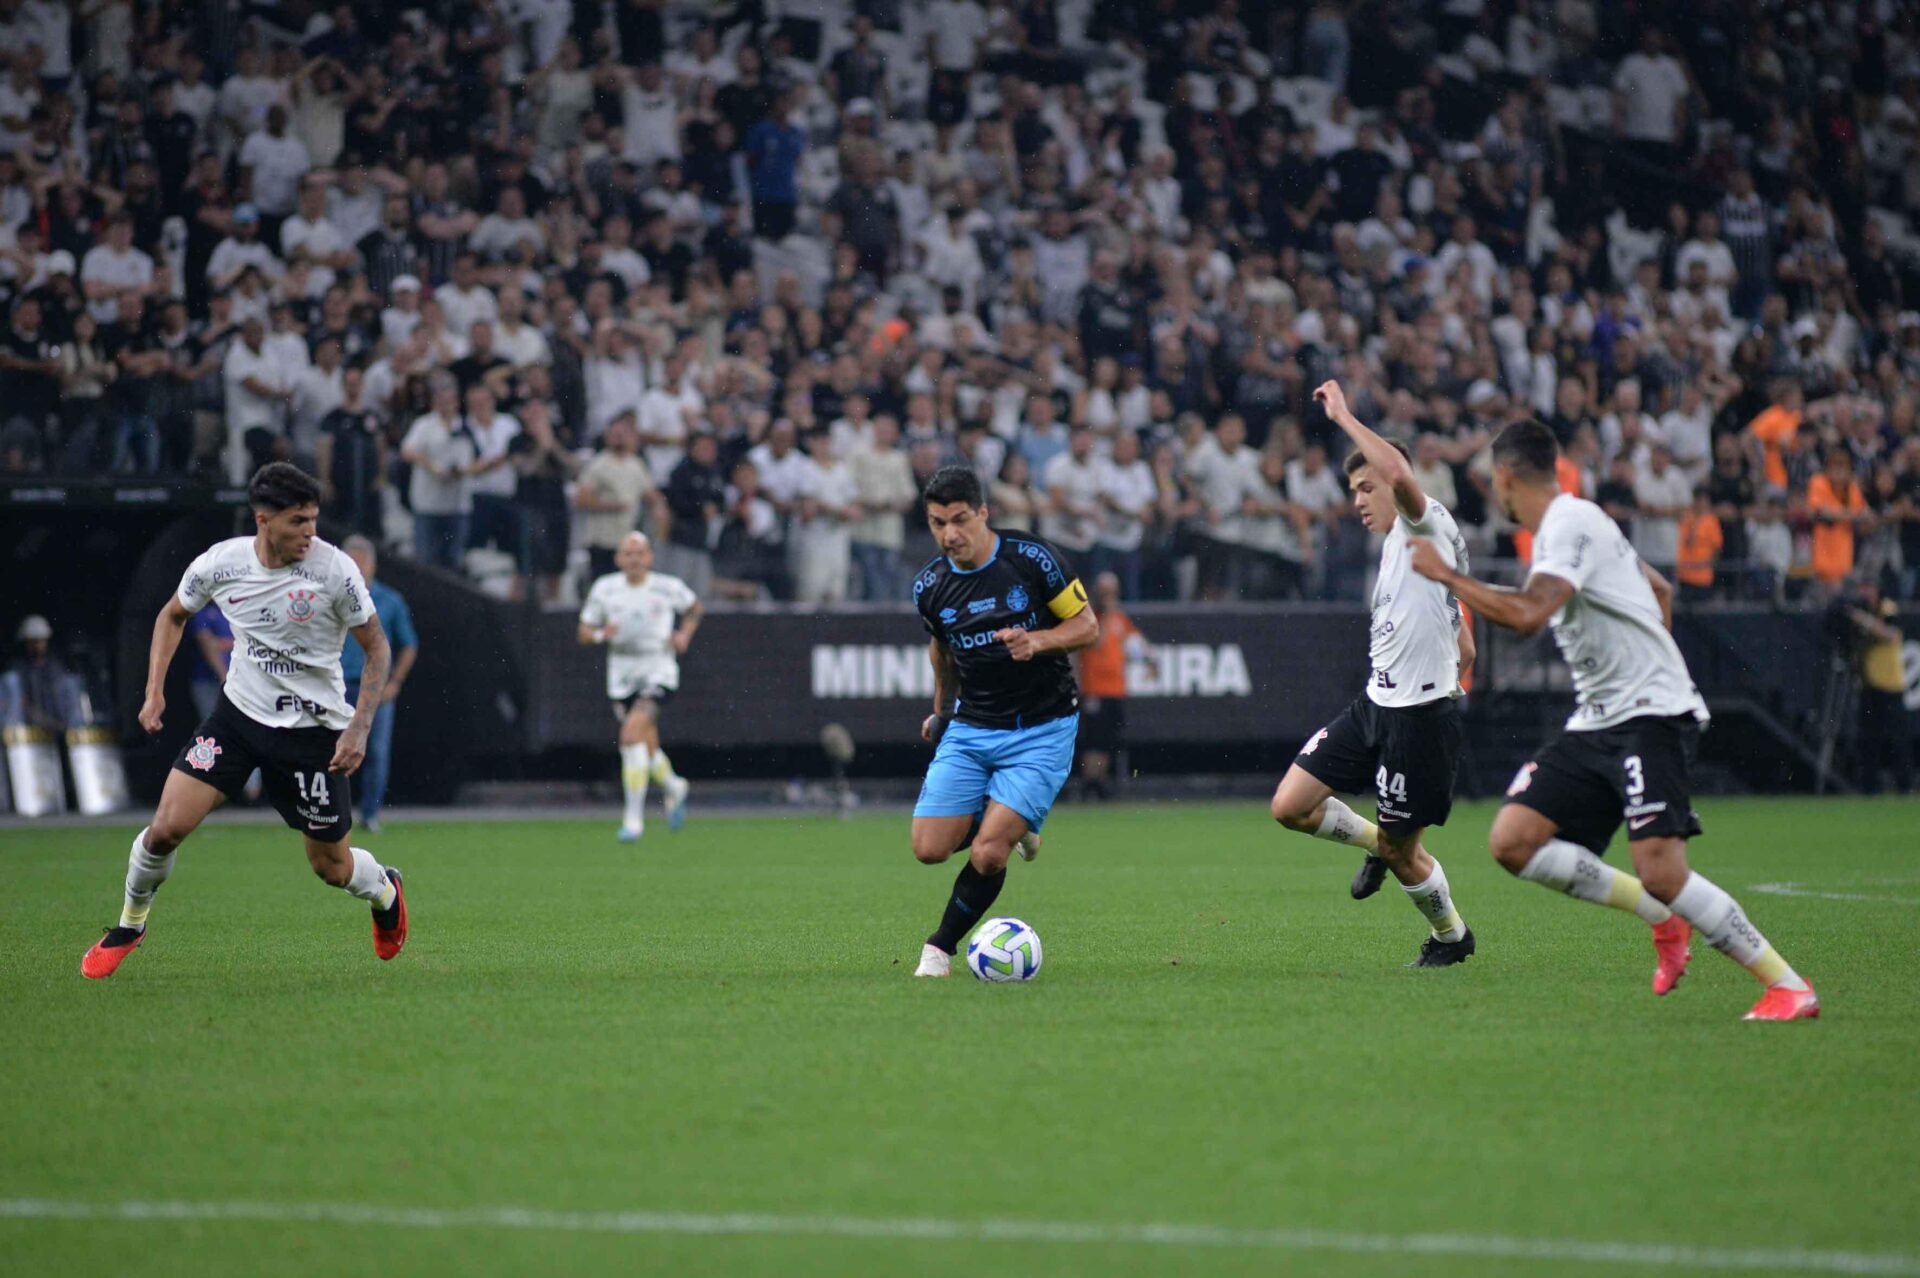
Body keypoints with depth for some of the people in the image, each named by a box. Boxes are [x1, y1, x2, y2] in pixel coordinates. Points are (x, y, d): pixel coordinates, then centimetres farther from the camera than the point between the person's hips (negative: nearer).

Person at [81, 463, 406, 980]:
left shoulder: (335, 569, -18)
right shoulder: (220, 563, -11)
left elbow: (377, 648, -7)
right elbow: (173, 615, 11)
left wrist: (359, 728, -15)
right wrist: (154, 691, 1)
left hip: (313, 729, -2)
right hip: (239, 712, 2)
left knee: (331, 867, 5)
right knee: (168, 825, -12)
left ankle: (385, 890, 43)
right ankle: (130, 923, 16)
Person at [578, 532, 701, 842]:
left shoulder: (669, 588, -4)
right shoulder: (604, 589, -1)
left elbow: (694, 608, 17)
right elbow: (584, 632, 5)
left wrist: (685, 634, 0)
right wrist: (600, 634, -17)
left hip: (658, 672, -4)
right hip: (622, 676, 4)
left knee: (632, 733, -24)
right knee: (647, 749, 11)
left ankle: (634, 817, -20)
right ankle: (674, 788, 46)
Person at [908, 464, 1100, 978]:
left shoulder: (1033, 558, -13)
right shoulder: (929, 586, -2)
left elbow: (1087, 626, -5)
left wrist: (1037, 640, -23)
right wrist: (942, 710, 29)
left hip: (1042, 730, -4)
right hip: (970, 728, 4)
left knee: (988, 854, -17)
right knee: (929, 849, -7)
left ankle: (941, 946, 8)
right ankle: (1008, 826, 24)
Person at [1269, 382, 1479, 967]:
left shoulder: (1428, 527, -9)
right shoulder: (1396, 551, 20)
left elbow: (1399, 474, -34)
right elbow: (1464, 648, 25)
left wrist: (1344, 415, -24)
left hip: (1420, 719, -9)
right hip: (1374, 706, 9)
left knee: (1402, 853, 3)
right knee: (1290, 806, -1)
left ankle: (1450, 935, 29)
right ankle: (1377, 842, 24)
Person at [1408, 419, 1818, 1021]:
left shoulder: (1571, 524, -14)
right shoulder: (1571, 522, 17)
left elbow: (1527, 614, -29)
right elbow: (1661, 591, 30)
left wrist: (1445, 573, -17)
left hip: (1650, 715, -10)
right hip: (1596, 722, 10)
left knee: (1660, 870, -21)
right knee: (1513, 841, -2)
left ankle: (1789, 987, -11)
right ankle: (1664, 918, 6)